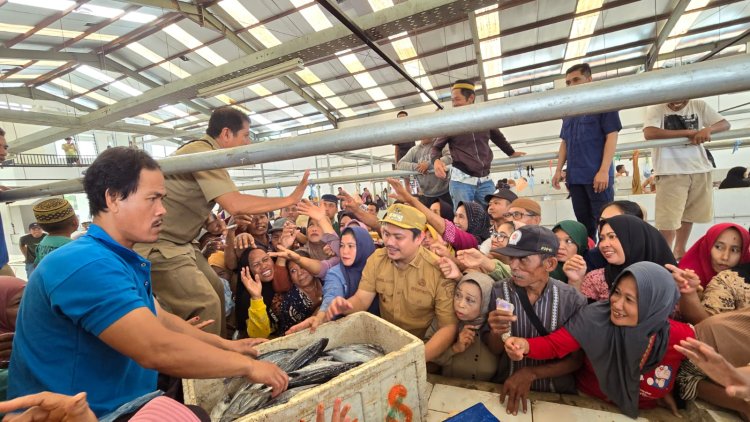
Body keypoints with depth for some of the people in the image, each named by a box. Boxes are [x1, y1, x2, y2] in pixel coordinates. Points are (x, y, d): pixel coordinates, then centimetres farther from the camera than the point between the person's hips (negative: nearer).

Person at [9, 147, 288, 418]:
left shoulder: (122, 261, 8)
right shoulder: (87, 265, -26)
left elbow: (162, 320, 13)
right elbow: (158, 350, -32)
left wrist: (224, 344, 8)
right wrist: (247, 366, -22)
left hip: (116, 406, 9)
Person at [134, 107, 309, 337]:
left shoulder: (203, 150, 11)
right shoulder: (203, 152, -22)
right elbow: (235, 205, -33)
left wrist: (209, 220, 4)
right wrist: (289, 199, -25)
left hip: (176, 243, 10)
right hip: (157, 245, -10)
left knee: (215, 290, 13)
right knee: (206, 304, -14)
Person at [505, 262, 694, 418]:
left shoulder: (680, 338, -22)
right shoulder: (594, 317, -27)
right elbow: (553, 344, -25)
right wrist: (525, 345, -42)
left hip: (640, 413, 1)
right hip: (588, 402, -1)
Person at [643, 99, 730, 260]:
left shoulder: (699, 105, 7)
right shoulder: (656, 109, -6)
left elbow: (725, 124, 7)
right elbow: (649, 134, -23)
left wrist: (708, 129, -16)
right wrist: (688, 133, -20)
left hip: (699, 170, 5)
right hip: (671, 172, -5)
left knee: (689, 214, 16)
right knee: (669, 218, -7)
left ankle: (680, 250, 31)